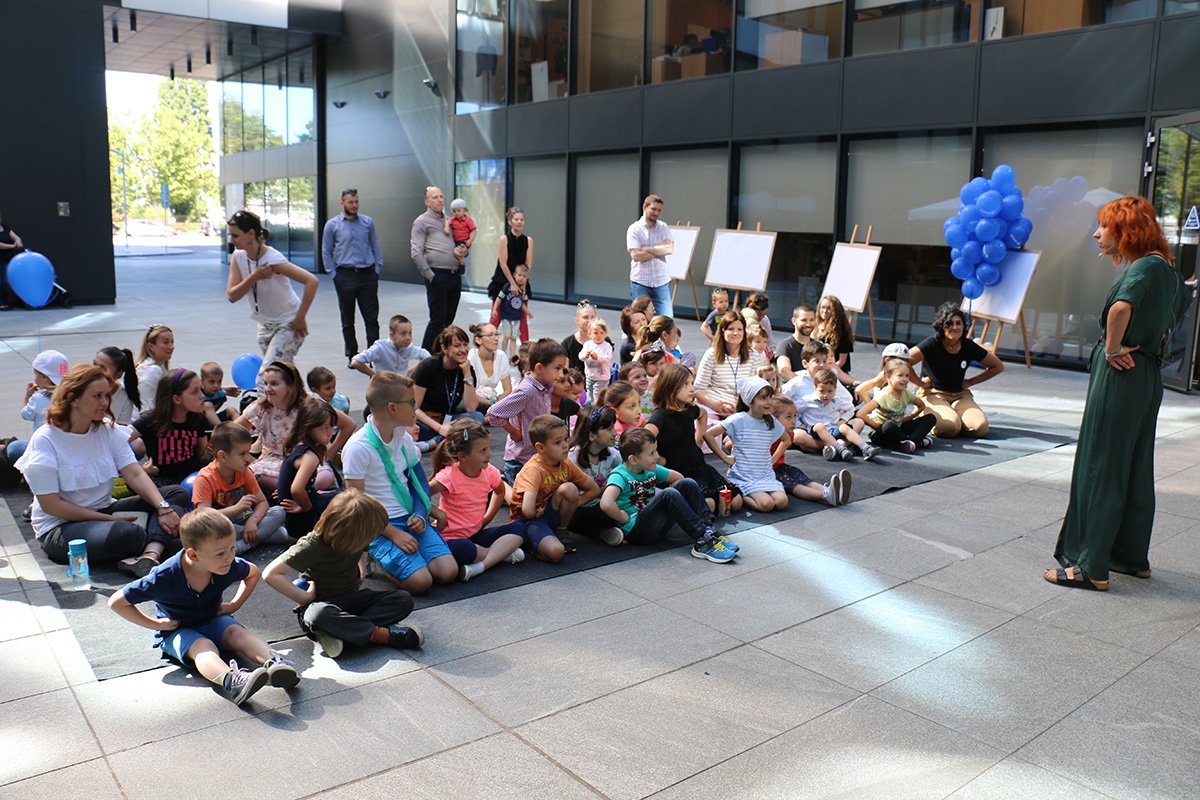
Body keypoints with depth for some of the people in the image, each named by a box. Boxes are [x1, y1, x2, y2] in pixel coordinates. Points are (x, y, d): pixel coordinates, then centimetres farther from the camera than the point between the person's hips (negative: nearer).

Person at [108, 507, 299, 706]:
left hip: (213, 621, 4)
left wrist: (235, 604, -2)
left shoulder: (229, 567, -16)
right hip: (177, 631, -4)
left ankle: (275, 662, -51)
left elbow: (253, 573, 9)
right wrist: (155, 624, -13)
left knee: (237, 632, -28)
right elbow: (117, 602, -17)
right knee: (203, 646, -35)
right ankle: (231, 682, -65)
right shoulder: (165, 577, -28)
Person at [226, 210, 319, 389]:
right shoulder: (238, 256, -5)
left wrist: (300, 318, -25)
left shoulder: (272, 259, -24)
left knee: (265, 379, -17)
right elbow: (232, 295, -9)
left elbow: (311, 281, -31)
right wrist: (254, 277, -25)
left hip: (289, 324, -8)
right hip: (266, 325, 8)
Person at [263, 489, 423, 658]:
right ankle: (384, 634, -35)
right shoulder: (313, 546, -19)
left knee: (404, 599, -17)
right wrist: (306, 598, -18)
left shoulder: (356, 539, -2)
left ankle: (344, 632, -33)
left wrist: (360, 574, 5)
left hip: (352, 600, 6)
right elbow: (271, 574, -20)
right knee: (319, 615, -43)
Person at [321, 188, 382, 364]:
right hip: (345, 276, -1)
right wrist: (334, 274, 0)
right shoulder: (332, 225, 1)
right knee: (347, 320, 7)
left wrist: (377, 269, 4)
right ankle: (351, 356, 17)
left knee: (372, 317, 0)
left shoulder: (368, 222, 6)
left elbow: (375, 246, 11)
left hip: (367, 275, 1)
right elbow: (326, 252, 6)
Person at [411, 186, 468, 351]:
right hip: (438, 277, -7)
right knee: (438, 319, -7)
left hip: (455, 275, 7)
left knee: (448, 319, 11)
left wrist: (463, 251, 3)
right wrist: (430, 275, -12)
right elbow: (416, 253, -9)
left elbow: (463, 244, 27)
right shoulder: (422, 222, -1)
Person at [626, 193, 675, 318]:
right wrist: (660, 249, -6)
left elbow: (670, 249, -6)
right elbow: (636, 255, -13)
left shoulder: (664, 227, 8)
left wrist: (647, 249, -10)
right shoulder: (634, 229, -1)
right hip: (640, 281, -2)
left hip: (661, 281, 2)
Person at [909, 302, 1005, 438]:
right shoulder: (932, 345, -14)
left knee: (980, 427, -22)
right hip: (933, 394, -4)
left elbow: (998, 366, 12)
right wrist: (920, 383, -14)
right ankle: (927, 416, 1)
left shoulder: (969, 347, -2)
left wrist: (970, 382, 6)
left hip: (960, 395, 4)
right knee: (948, 428, -33)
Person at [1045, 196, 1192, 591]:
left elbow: (1120, 307, -38)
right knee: (1135, 470, 16)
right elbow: (1183, 300, 33)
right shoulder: (1164, 268, 12)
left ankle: (1091, 567, 2)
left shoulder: (1145, 266, -17)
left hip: (1120, 377, -10)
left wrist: (1112, 349, -23)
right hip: (1146, 376, 10)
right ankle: (1132, 558, 27)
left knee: (1101, 469, -4)